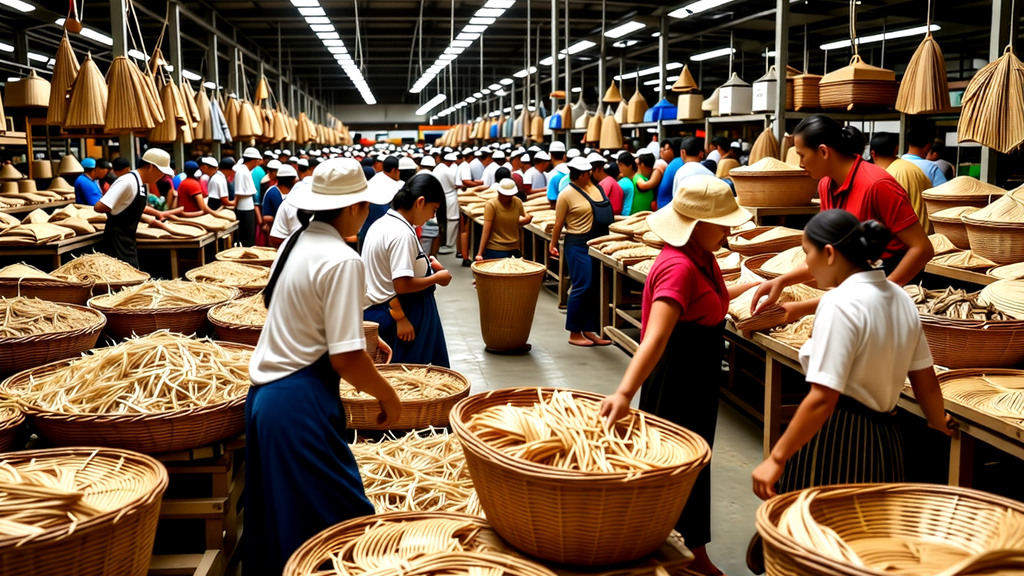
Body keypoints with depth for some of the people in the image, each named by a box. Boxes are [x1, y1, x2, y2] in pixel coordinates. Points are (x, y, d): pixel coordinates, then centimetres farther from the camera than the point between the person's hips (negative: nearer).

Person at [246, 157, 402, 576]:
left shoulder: (296, 242, 8)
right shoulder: (342, 260, -18)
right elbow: (345, 358, -21)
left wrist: (360, 333, 28)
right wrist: (388, 396, -6)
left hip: (264, 391, 9)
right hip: (301, 401, -9)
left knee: (278, 513, 20)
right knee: (335, 515, 0)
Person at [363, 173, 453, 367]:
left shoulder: (384, 222, 9)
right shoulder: (402, 233, -21)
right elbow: (402, 285, -24)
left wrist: (423, 262, 12)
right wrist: (437, 278, -11)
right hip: (394, 314, -10)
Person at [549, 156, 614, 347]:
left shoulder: (594, 187, 10)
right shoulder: (567, 195, -10)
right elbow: (559, 223, -5)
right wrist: (553, 245, -2)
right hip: (579, 245, -8)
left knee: (595, 289, 9)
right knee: (582, 287, -9)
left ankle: (589, 330, 17)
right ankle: (574, 333, 0)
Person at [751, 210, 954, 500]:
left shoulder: (840, 304, -18)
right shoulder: (900, 298, 7)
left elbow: (822, 399, -23)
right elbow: (926, 381, 15)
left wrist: (777, 458, -19)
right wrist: (939, 421, 34)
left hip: (835, 441, -8)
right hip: (884, 440, 9)